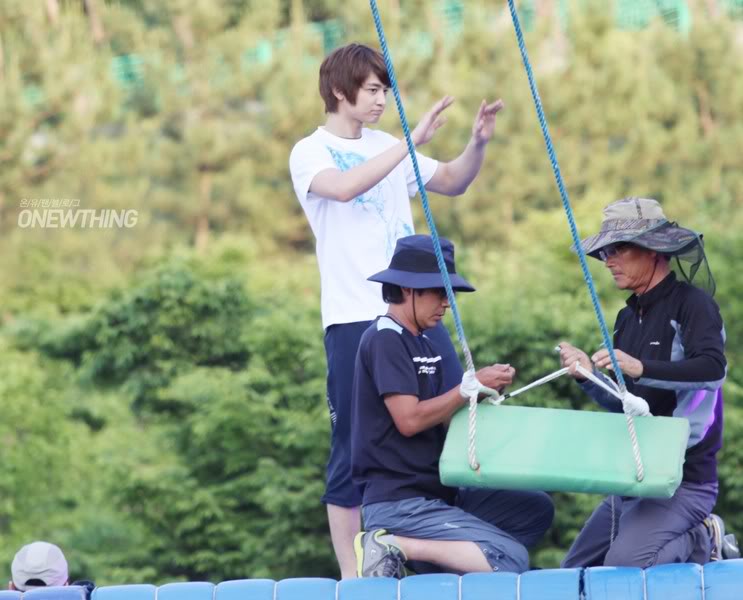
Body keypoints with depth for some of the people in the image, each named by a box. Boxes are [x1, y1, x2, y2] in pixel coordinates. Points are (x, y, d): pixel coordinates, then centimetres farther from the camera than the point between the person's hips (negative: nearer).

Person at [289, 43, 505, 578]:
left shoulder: (386, 147, 14)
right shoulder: (310, 153, -4)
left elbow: (452, 183, 20)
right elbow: (345, 188, -25)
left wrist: (478, 143, 2)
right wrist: (412, 141, -28)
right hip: (354, 319, -6)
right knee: (355, 451, -3)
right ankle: (353, 576, 3)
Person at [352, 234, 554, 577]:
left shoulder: (422, 343, 18)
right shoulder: (384, 339, -11)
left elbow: (440, 417, 14)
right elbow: (409, 420, -20)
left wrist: (486, 391, -1)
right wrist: (471, 386, -13)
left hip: (436, 493, 10)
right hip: (398, 504, -10)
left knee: (537, 509, 9)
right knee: (512, 561, -18)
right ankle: (394, 546, -13)